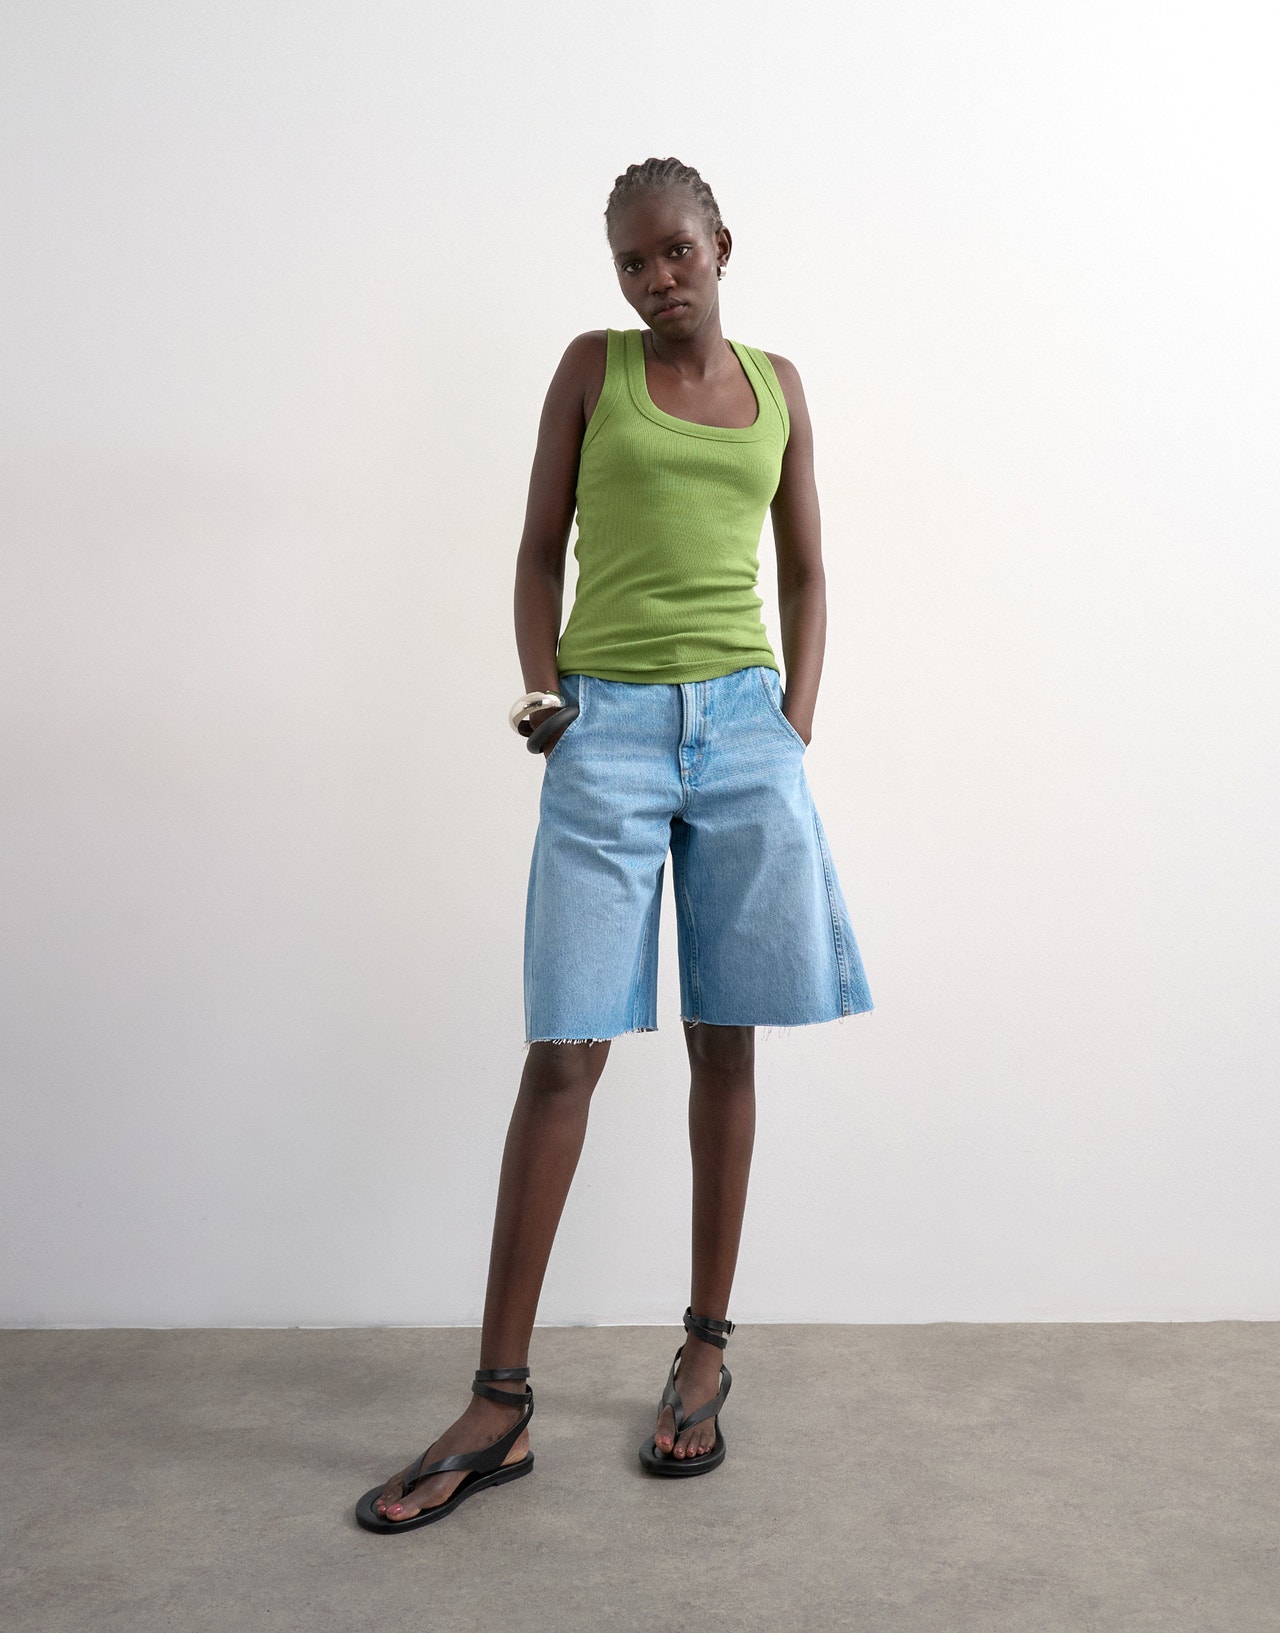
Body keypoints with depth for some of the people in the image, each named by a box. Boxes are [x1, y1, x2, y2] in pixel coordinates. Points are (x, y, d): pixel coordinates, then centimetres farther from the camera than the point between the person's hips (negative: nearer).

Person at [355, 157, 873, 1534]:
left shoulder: (777, 385, 16)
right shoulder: (593, 366, 9)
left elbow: (803, 569, 17)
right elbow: (540, 550, 8)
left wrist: (798, 714, 4)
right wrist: (540, 690, -6)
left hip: (745, 725, 3)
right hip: (610, 726, -2)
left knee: (724, 1044, 5)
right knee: (564, 1051, -6)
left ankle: (706, 1352, 21)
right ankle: (500, 1404, 4)